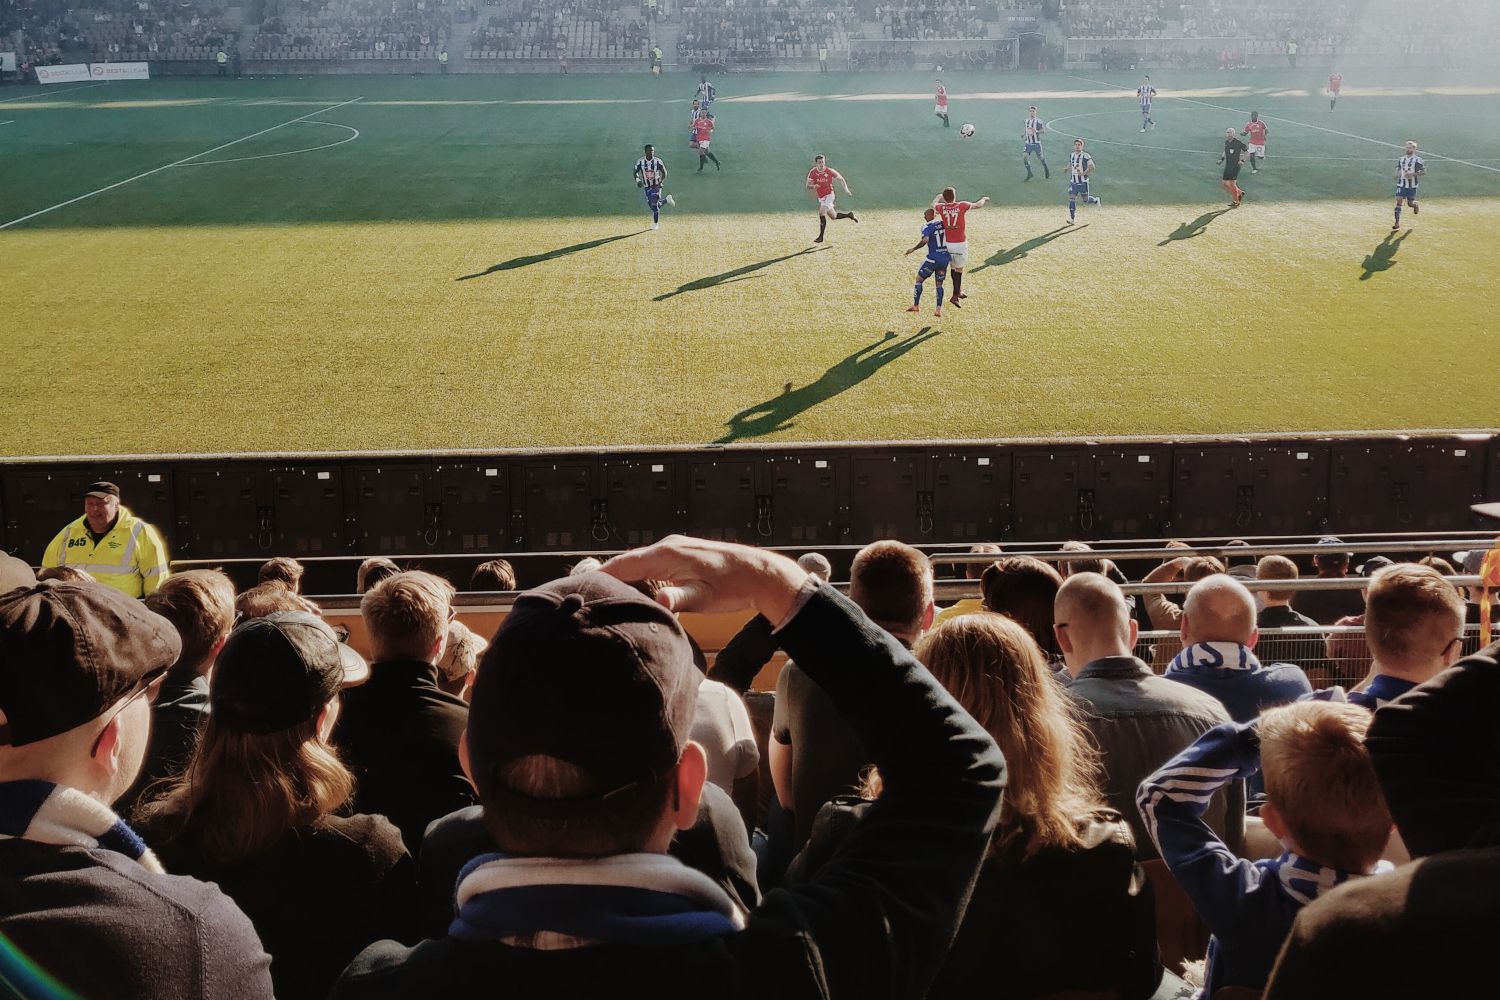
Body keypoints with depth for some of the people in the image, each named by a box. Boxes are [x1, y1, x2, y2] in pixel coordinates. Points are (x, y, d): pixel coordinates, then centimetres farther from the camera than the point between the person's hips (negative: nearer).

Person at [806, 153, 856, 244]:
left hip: (829, 195, -4)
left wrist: (846, 189, -13)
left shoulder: (829, 171, -14)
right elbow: (808, 186, -7)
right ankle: (849, 215, 39)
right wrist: (813, 186, -30)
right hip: (820, 198, 4)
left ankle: (821, 237, -16)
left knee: (821, 213, -21)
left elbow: (841, 179, -1)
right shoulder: (812, 172, -8)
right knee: (833, 217, 13)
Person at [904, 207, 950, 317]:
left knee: (919, 279, 12)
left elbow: (925, 240, -25)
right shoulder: (943, 223, 6)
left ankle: (916, 305, 14)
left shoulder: (927, 226, -10)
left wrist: (913, 249, -16)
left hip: (933, 258, -5)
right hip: (945, 258, 5)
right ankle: (938, 309, 1)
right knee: (939, 283, 12)